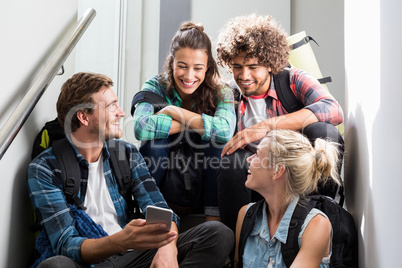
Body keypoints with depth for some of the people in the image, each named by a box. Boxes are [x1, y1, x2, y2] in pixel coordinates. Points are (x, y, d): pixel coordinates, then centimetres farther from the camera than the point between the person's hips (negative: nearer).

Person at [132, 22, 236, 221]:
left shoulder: (220, 93, -9)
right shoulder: (156, 87, -11)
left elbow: (225, 129, -34)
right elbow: (141, 127, -33)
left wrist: (175, 112, -26)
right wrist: (197, 123, -26)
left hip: (204, 186, 1)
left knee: (217, 141, -26)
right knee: (155, 140, -26)